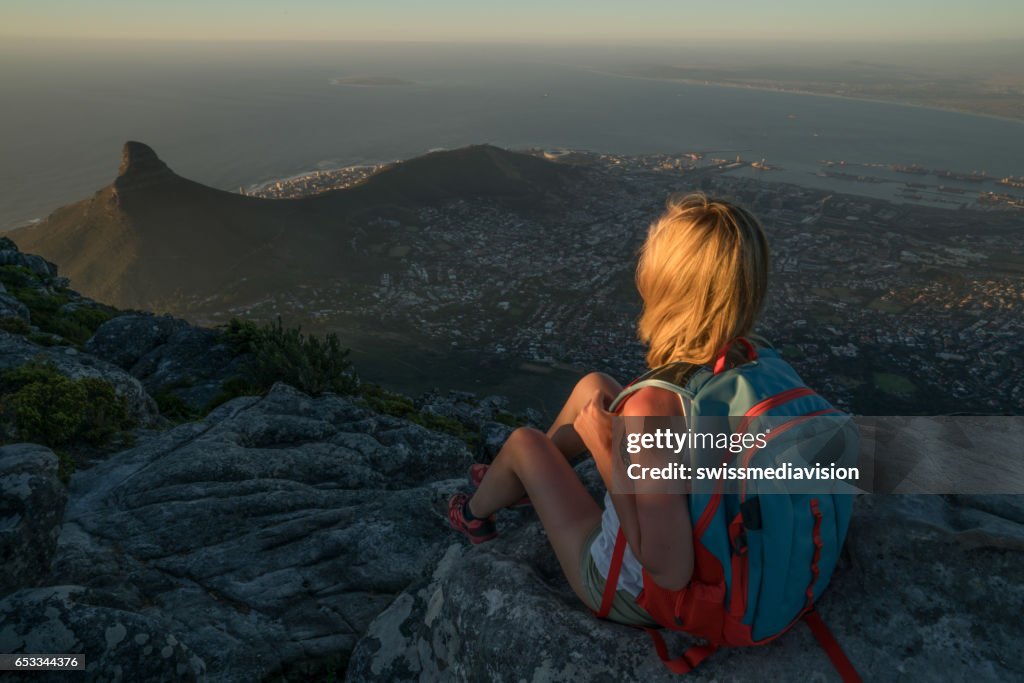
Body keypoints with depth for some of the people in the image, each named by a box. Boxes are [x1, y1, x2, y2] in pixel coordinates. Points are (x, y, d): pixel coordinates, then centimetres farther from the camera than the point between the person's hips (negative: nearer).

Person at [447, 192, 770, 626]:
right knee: (593, 386, 11)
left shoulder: (652, 407, -40)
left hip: (630, 594, -6)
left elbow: (670, 571, -33)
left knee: (524, 443, 9)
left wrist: (605, 451, -27)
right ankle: (523, 481, 40)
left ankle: (477, 514, 45)